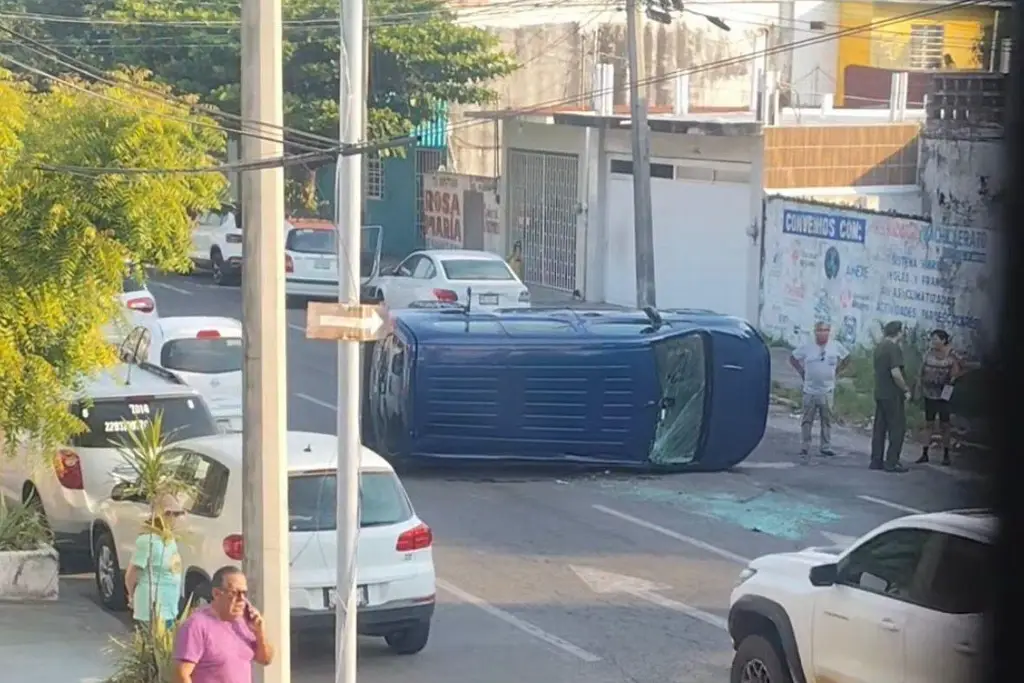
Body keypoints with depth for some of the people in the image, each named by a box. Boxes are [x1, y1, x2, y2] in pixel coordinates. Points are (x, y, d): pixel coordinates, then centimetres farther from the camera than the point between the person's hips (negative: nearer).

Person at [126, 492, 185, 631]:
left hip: (169, 610, 9)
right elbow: (130, 575, -15)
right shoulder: (148, 540, -18)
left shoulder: (169, 539, 9)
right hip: (153, 613, -9)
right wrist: (132, 597, 1)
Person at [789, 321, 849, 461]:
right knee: (807, 420, 1)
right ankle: (804, 448, 4)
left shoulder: (836, 346, 1)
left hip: (827, 390, 1)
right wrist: (802, 372, 1)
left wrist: (837, 370, 8)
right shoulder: (807, 347, -2)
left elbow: (846, 358, 17)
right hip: (810, 390, -1)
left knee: (827, 420, 5)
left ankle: (826, 447, 11)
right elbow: (793, 358, 9)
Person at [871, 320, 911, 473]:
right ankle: (892, 463, -4)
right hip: (892, 395, -9)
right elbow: (895, 373, -24)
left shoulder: (879, 347, 12)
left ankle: (876, 461, 13)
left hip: (879, 393, 9)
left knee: (879, 428, 11)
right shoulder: (894, 348, -16)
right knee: (897, 428, -3)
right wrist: (906, 389, -12)